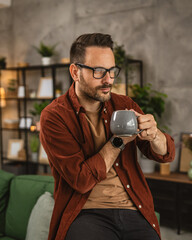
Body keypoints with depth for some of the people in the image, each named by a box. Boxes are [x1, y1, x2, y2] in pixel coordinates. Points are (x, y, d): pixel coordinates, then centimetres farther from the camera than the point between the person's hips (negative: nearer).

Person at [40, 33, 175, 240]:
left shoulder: (124, 105, 10)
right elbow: (81, 180, -11)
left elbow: (166, 155, 8)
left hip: (134, 211, 5)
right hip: (86, 213, -4)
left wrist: (153, 135, -14)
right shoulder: (54, 116, -5)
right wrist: (118, 141, -10)